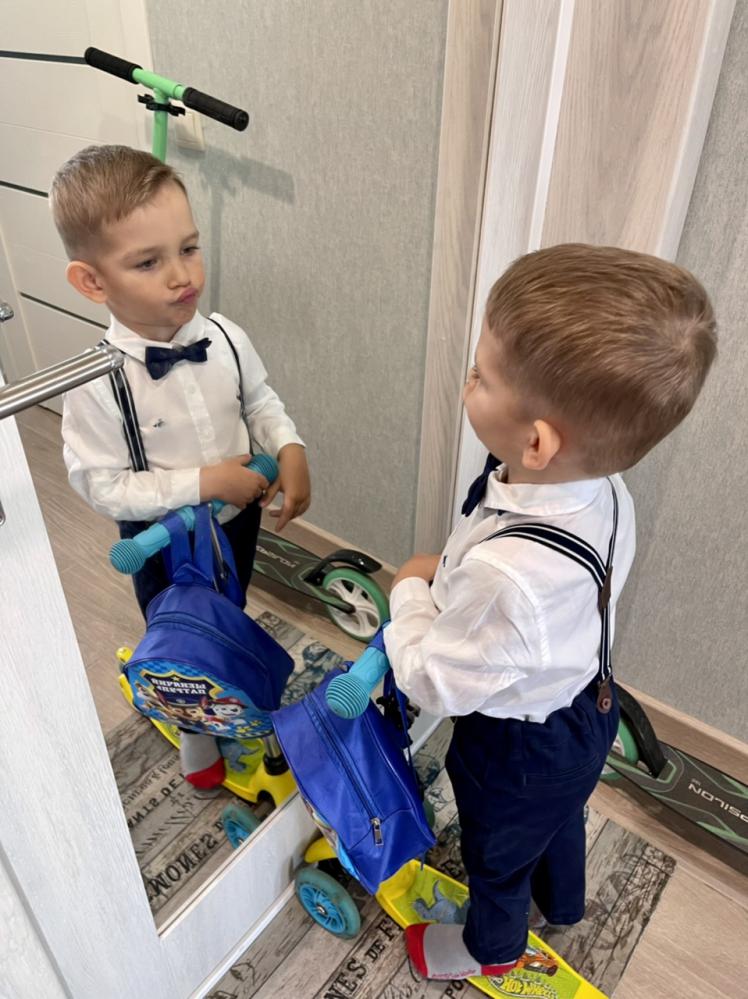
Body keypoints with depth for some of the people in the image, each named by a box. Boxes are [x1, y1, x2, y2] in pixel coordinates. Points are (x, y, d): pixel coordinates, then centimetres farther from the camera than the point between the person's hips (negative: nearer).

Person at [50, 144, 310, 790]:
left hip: (238, 517, 4)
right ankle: (197, 736, 53)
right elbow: (102, 486, -24)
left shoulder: (224, 338, -18)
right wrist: (202, 483, -29)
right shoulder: (96, 383, -31)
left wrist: (291, 450, -19)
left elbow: (261, 400, -1)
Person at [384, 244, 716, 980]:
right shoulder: (600, 490, -21)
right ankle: (560, 902, 69)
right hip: (579, 707, 7)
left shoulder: (507, 574, -47)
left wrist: (410, 590, -16)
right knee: (558, 815, 36)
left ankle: (490, 947, 60)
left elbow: (435, 682, -29)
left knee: (496, 852, 26)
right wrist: (452, 579, -6)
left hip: (516, 749, -7)